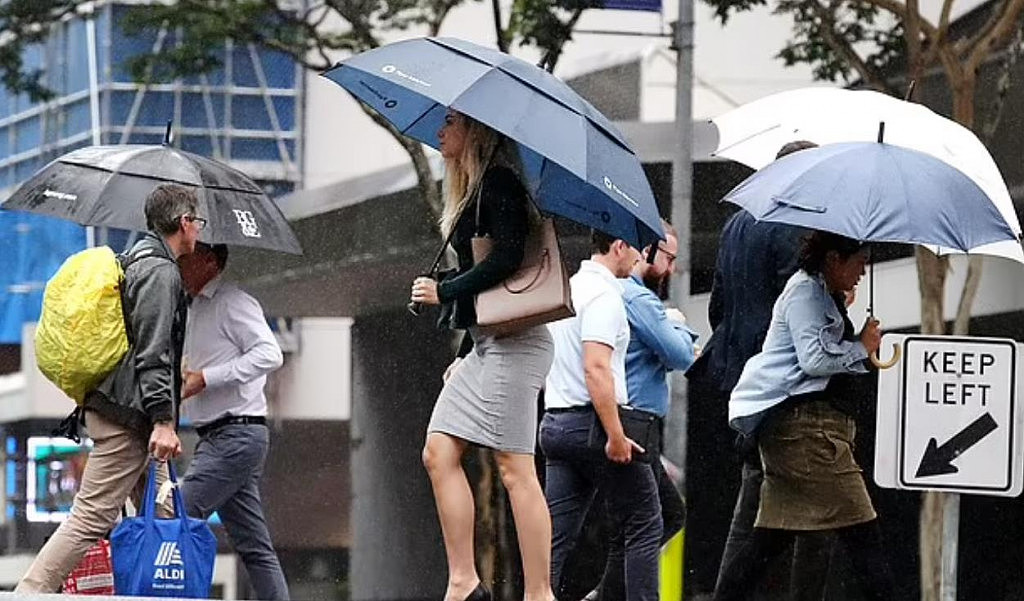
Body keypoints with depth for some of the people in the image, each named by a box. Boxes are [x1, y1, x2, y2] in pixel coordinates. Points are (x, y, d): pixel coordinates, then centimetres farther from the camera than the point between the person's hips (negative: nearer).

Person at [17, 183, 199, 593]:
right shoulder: (161, 273, -12)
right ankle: (29, 592, -17)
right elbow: (153, 354, -20)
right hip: (127, 418, -11)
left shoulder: (135, 263, 19)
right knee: (92, 516, -13)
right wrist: (163, 420, -23)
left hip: (110, 403, 11)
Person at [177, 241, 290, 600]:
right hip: (215, 436, 10)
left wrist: (205, 378, -21)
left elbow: (269, 355, -20)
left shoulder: (232, 303, -8)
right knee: (254, 544, 5)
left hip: (236, 433, -10)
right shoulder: (195, 309, 21)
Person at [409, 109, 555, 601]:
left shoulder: (499, 182, -9)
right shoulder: (474, 189, 20)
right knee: (438, 453, 3)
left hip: (513, 343, -10)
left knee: (515, 468, -10)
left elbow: (506, 258, -20)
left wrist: (443, 291, -10)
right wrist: (465, 353, 22)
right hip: (484, 342, 10)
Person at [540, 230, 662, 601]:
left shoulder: (566, 287, 16)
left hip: (555, 421, 8)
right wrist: (616, 436, -24)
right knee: (644, 527, 2)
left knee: (557, 535, 4)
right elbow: (596, 368, -23)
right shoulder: (604, 295, -13)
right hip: (593, 422, -8)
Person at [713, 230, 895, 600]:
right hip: (804, 422, -11)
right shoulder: (806, 291, -7)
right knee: (860, 530, -11)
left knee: (771, 535, 8)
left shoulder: (819, 293, 24)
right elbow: (814, 358, -16)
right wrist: (862, 348, -4)